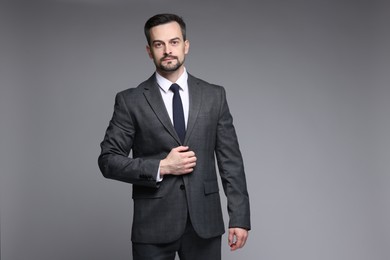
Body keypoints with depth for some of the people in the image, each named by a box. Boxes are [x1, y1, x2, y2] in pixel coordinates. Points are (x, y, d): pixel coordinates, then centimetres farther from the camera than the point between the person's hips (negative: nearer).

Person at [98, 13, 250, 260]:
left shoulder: (214, 95, 4)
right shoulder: (131, 100, -1)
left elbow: (231, 160, 3)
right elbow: (109, 160, -2)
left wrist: (239, 218, -2)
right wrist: (161, 167, -13)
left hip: (205, 222, 2)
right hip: (153, 224, -2)